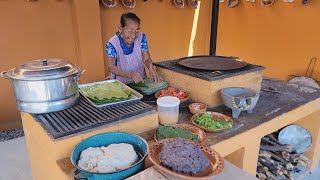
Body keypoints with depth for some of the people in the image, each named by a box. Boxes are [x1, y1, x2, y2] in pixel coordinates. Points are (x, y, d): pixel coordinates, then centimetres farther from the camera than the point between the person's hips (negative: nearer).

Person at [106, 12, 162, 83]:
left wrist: (151, 69, -31)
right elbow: (111, 67, -23)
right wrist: (131, 74, -40)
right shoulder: (112, 43, -14)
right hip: (121, 83, -1)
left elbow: (146, 58, -8)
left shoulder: (141, 37, -5)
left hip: (140, 81, 1)